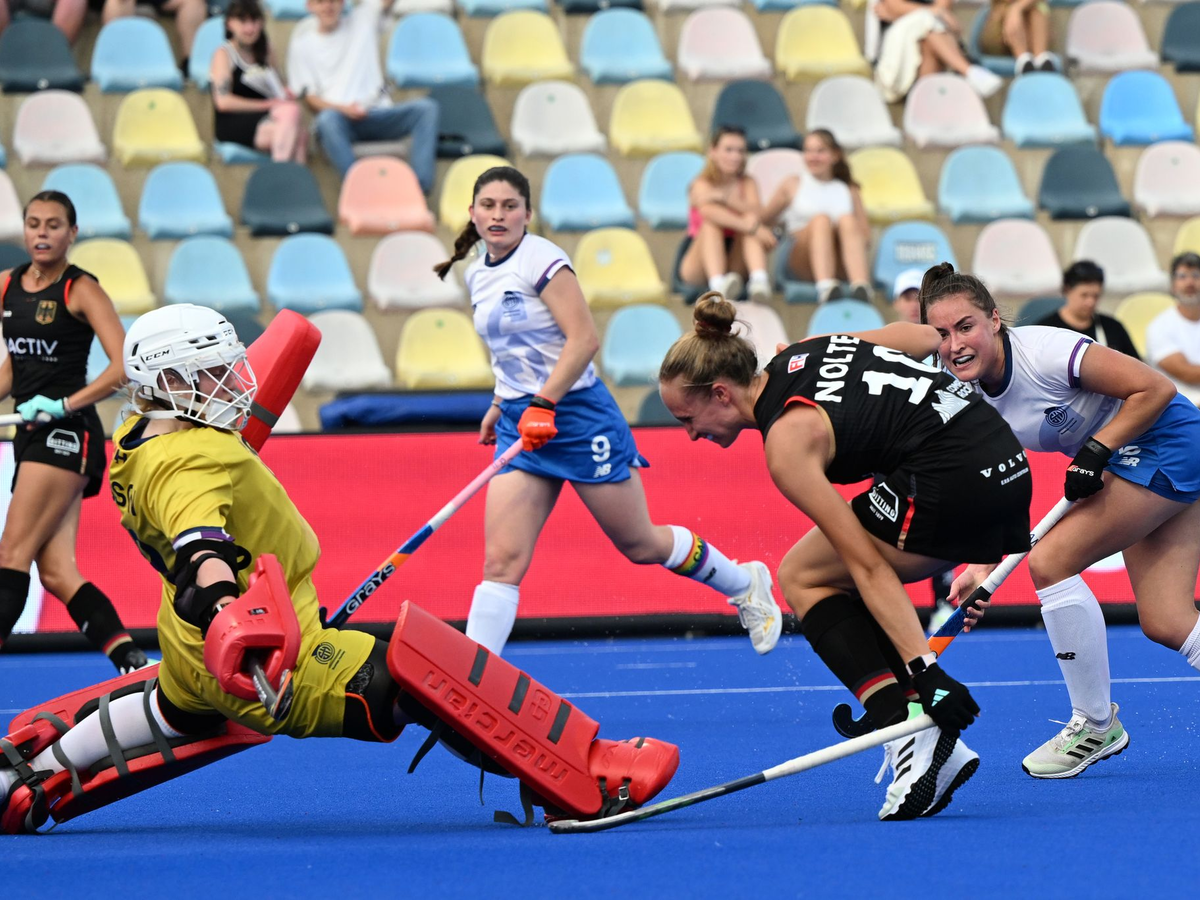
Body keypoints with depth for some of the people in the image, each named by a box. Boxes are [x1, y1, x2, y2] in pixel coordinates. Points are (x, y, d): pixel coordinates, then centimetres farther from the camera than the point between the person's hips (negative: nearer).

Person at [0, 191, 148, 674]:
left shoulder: (81, 290, -7)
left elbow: (126, 366, -15)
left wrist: (64, 404, -18)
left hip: (66, 433, -7)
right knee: (56, 572, -2)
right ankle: (134, 665, -2)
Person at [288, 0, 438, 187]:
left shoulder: (362, 19, 16)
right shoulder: (301, 44, 11)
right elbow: (310, 98, 3)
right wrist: (343, 109, -15)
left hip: (377, 116, 2)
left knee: (425, 107, -24)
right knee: (328, 119, -38)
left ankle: (421, 185, -36)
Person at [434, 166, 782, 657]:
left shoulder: (541, 259, -13)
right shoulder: (477, 274, 10)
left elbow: (584, 340, -21)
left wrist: (543, 404, -27)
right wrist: (500, 405, 21)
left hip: (578, 414, -6)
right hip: (521, 424, 6)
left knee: (640, 544, 9)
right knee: (501, 562, -8)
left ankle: (746, 585, 33)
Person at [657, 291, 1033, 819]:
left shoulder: (787, 443, -10)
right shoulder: (805, 350, 12)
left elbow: (869, 567, -16)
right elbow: (931, 336, 20)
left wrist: (923, 667, -19)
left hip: (948, 483, -9)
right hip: (1006, 458, 9)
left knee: (802, 578, 4)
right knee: (846, 592, 17)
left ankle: (912, 738, -10)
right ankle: (930, 748, 5)